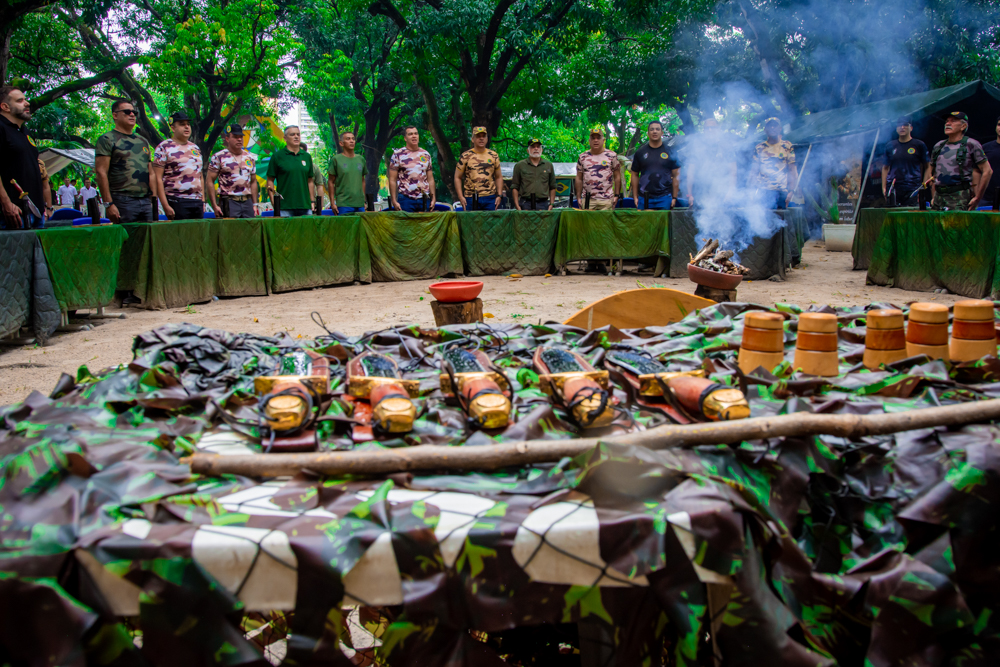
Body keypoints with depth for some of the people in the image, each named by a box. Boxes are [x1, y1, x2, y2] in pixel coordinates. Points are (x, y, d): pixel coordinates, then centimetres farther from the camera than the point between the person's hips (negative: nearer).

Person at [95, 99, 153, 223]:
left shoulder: (143, 141, 21)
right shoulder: (107, 140, 0)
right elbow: (101, 172, -8)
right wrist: (108, 204, -16)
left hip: (145, 201, 6)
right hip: (122, 201, -6)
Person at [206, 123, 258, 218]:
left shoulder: (250, 157, 15)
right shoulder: (219, 157, 0)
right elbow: (209, 181, -2)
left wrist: (255, 204, 13)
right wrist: (215, 206, -8)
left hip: (247, 202, 5)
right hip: (228, 202, -4)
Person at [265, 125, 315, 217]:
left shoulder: (307, 156, 15)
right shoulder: (277, 156, 2)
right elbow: (270, 181, 1)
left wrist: (312, 202, 12)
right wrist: (274, 202, -9)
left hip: (305, 206, 4)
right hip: (285, 207, -4)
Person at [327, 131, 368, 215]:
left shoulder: (361, 159, 13)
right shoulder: (336, 159, -1)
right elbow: (331, 182, 0)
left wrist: (364, 201, 13)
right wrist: (332, 203, -5)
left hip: (360, 205, 5)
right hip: (343, 204, -4)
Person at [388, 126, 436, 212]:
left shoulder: (426, 155, 13)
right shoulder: (398, 154, 2)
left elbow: (430, 179, 15)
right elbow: (392, 180, -1)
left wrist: (433, 198, 6)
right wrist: (394, 201, -9)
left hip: (424, 199, 3)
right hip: (405, 198, -3)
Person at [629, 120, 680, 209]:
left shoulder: (669, 151, 6)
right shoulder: (640, 152, 9)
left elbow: (676, 175, 6)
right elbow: (635, 175, 12)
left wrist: (674, 197, 0)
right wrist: (635, 197, 6)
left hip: (664, 198, -1)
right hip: (644, 198, 1)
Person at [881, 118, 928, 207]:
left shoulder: (919, 145, 6)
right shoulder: (890, 146, 13)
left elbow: (927, 167, 8)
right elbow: (885, 168, 19)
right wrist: (884, 187, 9)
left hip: (912, 189, -2)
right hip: (893, 188, 2)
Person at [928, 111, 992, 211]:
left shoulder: (971, 145, -1)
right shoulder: (938, 146, 15)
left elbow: (987, 171, -4)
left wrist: (977, 198, -7)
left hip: (960, 198, -5)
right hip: (938, 197, 5)